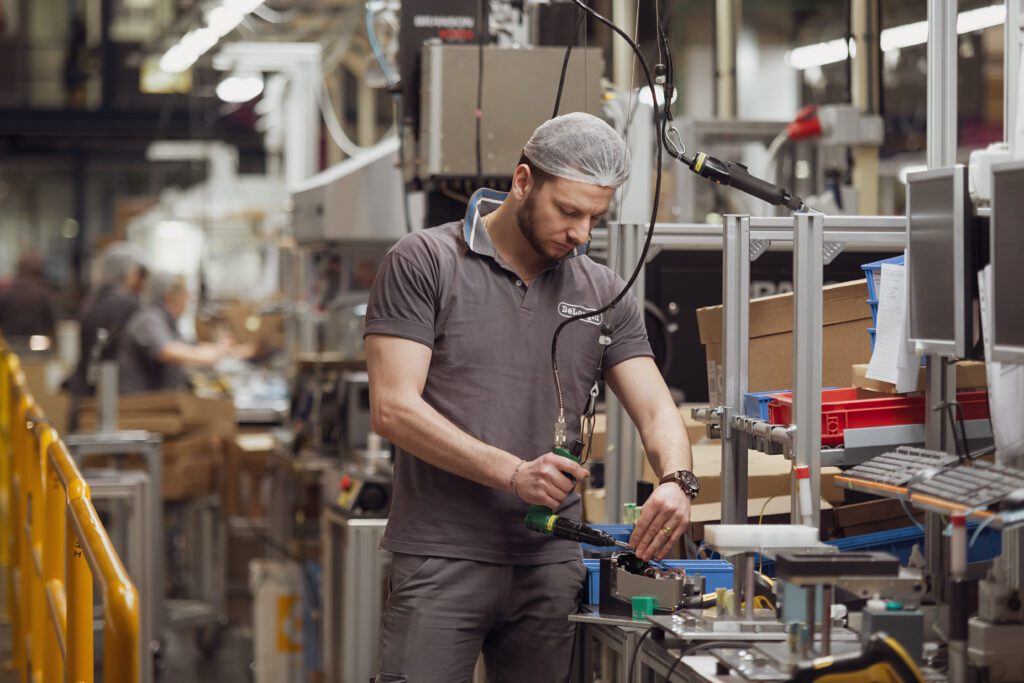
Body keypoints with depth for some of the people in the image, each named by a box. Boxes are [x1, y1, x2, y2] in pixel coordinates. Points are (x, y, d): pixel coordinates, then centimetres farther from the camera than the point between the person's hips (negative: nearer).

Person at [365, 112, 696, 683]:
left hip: (552, 565, 4)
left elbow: (655, 409, 6)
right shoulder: (424, 263, -2)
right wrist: (512, 473, -19)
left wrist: (676, 480, -17)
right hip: (443, 559, -4)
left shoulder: (604, 294, 11)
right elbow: (393, 407, -9)